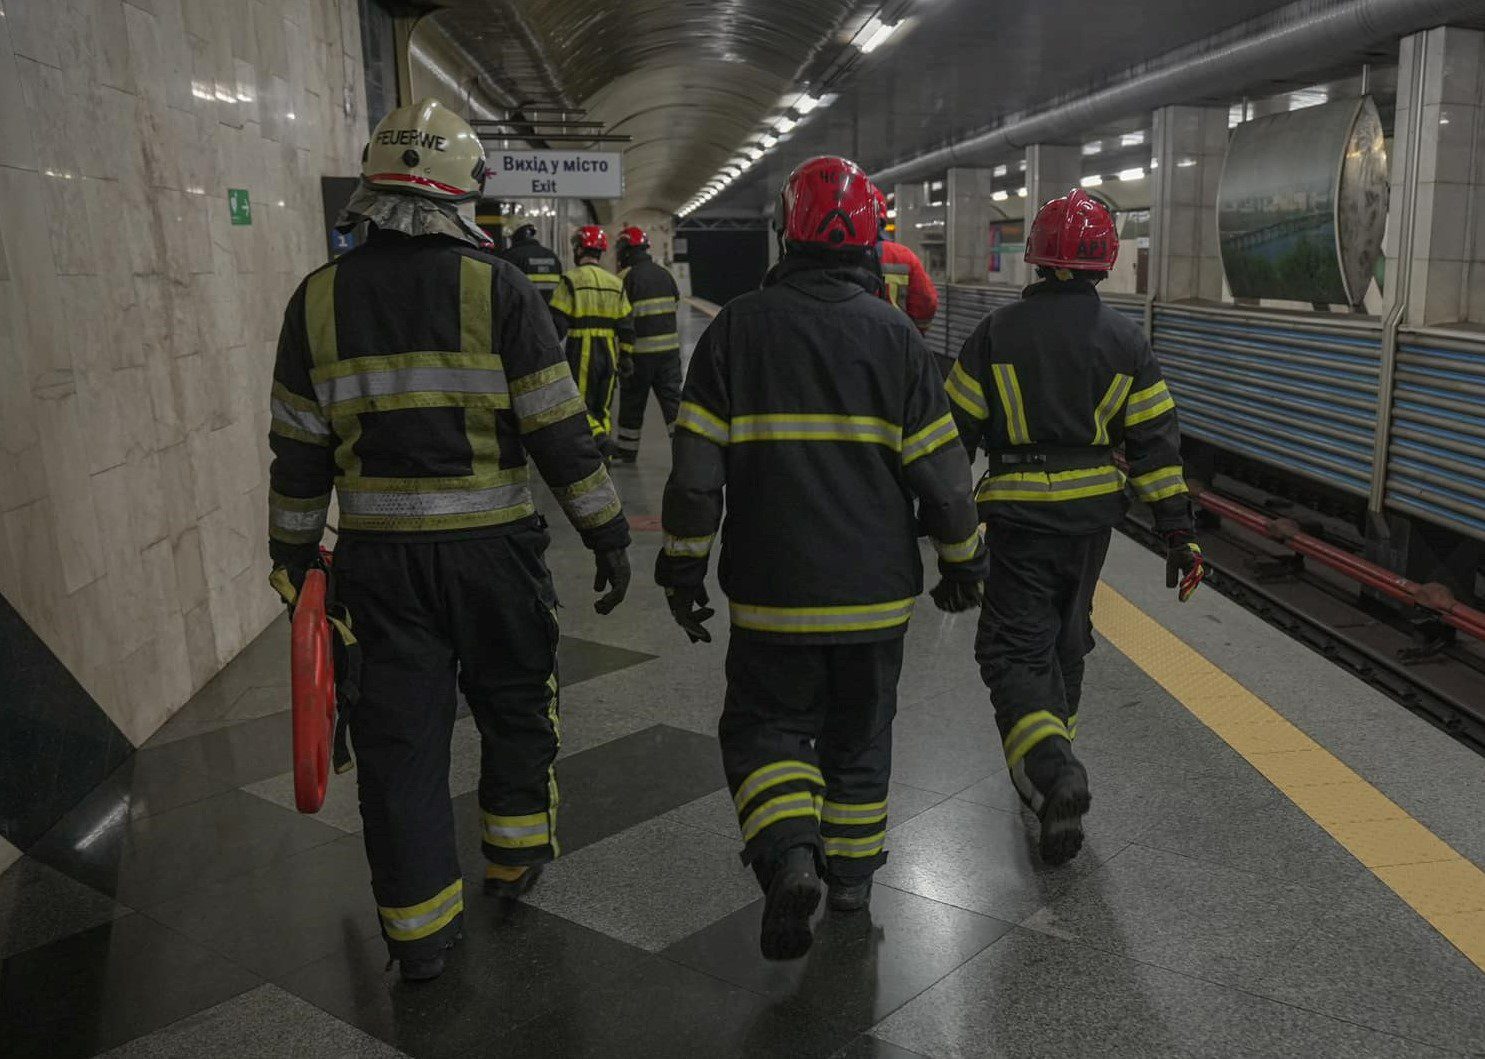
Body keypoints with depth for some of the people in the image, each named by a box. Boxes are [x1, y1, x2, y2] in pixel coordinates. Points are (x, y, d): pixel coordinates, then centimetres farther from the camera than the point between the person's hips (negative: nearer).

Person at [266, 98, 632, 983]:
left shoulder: (319, 298, 2)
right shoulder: (497, 288, -8)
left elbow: (299, 451, 6)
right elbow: (560, 431, -9)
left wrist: (295, 555, 17)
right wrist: (609, 533, 0)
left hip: (378, 557, 3)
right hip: (491, 548, -2)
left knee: (401, 734, 11)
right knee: (516, 705, 20)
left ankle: (420, 927, 20)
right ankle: (515, 858, 37)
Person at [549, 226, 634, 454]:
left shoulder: (571, 279, -6)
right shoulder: (615, 283, 10)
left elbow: (558, 321, -10)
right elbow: (626, 323, 10)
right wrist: (626, 355, 16)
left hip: (581, 351, -5)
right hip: (609, 352, 5)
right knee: (602, 405, 15)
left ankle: (599, 436, -22)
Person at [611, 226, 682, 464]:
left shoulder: (625, 277, -10)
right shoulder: (664, 272, 8)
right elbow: (676, 303, 17)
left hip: (639, 350, -4)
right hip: (669, 346, 4)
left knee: (632, 399, 9)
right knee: (672, 395, 5)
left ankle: (627, 447, 21)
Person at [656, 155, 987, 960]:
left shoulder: (736, 328, -6)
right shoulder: (892, 332, -4)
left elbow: (695, 470, -6)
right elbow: (940, 470, -3)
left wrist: (683, 571, 5)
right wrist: (962, 561, 11)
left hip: (773, 591, -1)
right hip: (876, 590, 2)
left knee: (766, 723, 14)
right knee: (860, 730, 19)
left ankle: (789, 856, -8)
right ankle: (852, 876, 33)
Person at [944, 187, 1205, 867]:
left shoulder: (996, 333, -4)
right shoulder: (1125, 340, 2)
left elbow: (955, 433, -3)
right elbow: (1157, 442, 0)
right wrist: (1179, 532, 4)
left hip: (1020, 514, -4)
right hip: (1093, 512, 4)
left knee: (1014, 650, 0)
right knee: (1066, 640, 21)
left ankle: (1051, 768, -23)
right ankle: (1049, 765, 35)